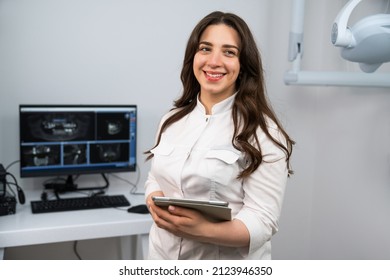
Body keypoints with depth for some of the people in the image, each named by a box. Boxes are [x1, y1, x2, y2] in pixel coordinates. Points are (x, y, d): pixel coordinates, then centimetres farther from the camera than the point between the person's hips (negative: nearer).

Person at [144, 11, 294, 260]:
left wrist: (203, 229, -34)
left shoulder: (262, 132, -16)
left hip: (228, 261, -4)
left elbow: (263, 221, -19)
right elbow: (155, 178, 9)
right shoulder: (173, 119, 1)